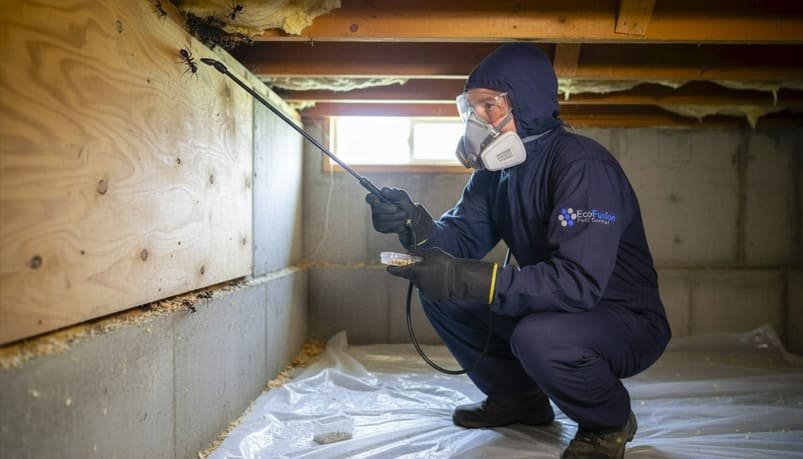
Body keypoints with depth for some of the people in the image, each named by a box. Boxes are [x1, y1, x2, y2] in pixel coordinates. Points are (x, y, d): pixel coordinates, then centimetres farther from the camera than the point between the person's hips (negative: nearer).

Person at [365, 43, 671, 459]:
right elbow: (463, 238, -6)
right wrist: (417, 226, -29)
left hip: (627, 321, -7)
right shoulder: (495, 170, 1)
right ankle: (518, 398, 14)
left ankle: (610, 422, -4)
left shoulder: (582, 165, -25)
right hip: (548, 307, 7)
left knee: (539, 336, -38)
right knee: (438, 292, -2)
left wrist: (470, 280, -43)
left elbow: (579, 281, -35)